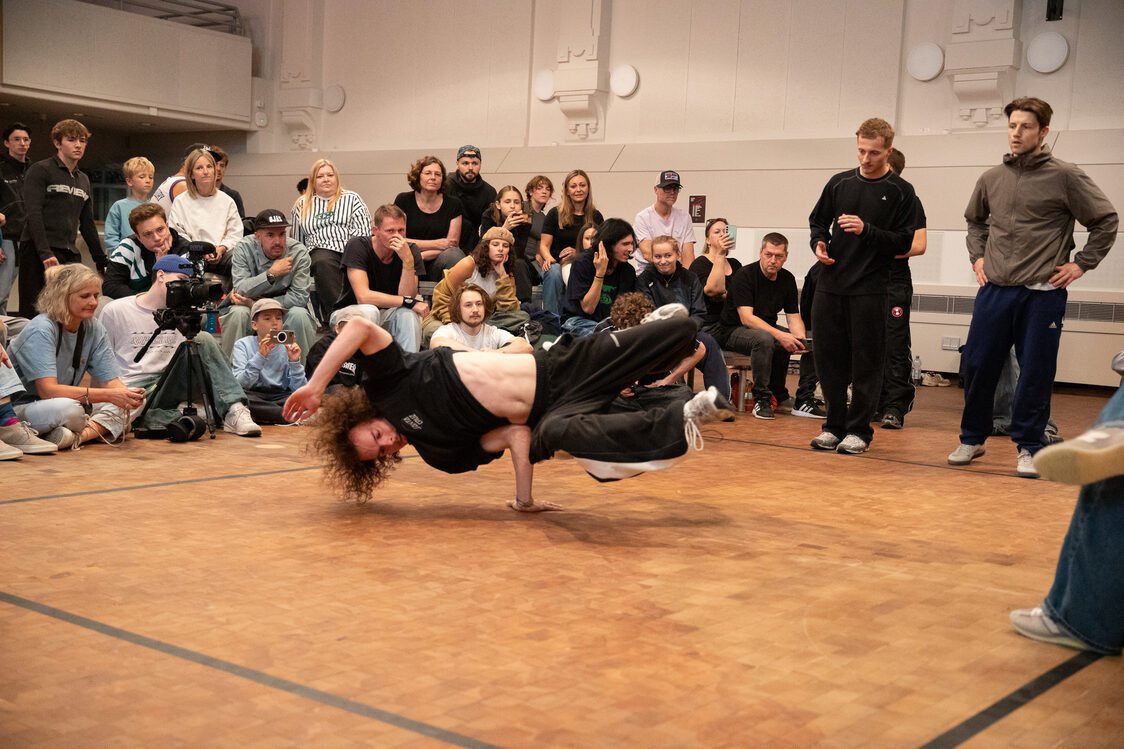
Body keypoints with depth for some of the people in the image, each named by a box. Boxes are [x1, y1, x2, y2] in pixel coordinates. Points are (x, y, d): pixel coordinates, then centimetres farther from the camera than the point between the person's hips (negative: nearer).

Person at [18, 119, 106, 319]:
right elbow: (33, 215, -11)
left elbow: (87, 223, 25)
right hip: (38, 252, -6)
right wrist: (45, 253, -22)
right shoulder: (40, 170, -1)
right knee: (35, 313, -8)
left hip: (70, 254, 6)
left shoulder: (83, 180, 20)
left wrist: (101, 260, 20)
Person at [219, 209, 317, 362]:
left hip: (284, 310, 0)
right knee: (238, 313, -31)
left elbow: (299, 297, -20)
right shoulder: (244, 248, -11)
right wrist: (271, 273, -32)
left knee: (299, 314, -30)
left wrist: (254, 303, -21)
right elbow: (240, 290, -21)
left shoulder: (298, 252, -13)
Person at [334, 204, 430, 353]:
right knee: (369, 310, -33)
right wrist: (409, 302, -27)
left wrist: (408, 260, -32)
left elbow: (407, 296, -19)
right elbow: (363, 297, -26)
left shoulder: (411, 251, -9)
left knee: (409, 312, -27)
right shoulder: (357, 246, -17)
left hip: (388, 315, 2)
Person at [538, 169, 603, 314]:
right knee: (553, 273, -36)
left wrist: (577, 254, -11)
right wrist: (548, 258, -19)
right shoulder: (555, 214, 7)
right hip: (556, 263, -1)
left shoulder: (596, 217, 12)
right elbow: (544, 245, 5)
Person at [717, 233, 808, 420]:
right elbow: (747, 318, -26)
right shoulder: (744, 276, -17)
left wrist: (800, 339, -21)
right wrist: (779, 335, -37)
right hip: (733, 331, -7)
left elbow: (794, 316, 3)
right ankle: (761, 399, -26)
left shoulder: (787, 279, 3)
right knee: (764, 339, -39)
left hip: (768, 329, 7)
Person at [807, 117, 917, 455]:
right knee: (829, 358, 6)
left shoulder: (900, 192, 1)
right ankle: (835, 424, 18)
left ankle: (859, 429, 10)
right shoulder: (839, 183, 11)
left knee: (865, 361, 0)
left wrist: (866, 230, -17)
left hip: (870, 290, -3)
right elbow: (818, 221, 21)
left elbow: (903, 243, -3)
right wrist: (819, 243, 0)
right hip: (830, 286, 4)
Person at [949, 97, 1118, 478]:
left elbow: (1106, 220, 1)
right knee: (977, 365, 5)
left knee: (1035, 372, 1)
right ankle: (972, 439, 21)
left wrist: (1081, 264, -3)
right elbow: (974, 220, 28)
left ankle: (1029, 447, 14)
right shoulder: (991, 179, 9)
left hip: (1042, 294, -4)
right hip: (994, 290, 4)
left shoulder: (1064, 176, -3)